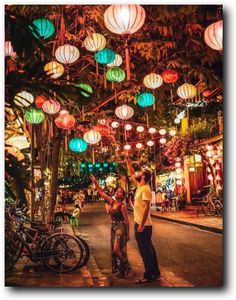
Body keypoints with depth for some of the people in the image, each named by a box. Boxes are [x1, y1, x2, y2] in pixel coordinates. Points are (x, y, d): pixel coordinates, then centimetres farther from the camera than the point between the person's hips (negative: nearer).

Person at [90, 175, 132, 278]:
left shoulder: (122, 206, -16)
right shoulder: (112, 201, 2)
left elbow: (127, 221, -13)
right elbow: (101, 192, 5)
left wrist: (127, 234, -12)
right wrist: (95, 183, -4)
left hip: (121, 227, -7)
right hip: (113, 227, 7)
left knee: (117, 249, -10)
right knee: (114, 250, 12)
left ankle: (126, 268, 7)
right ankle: (119, 268, 26)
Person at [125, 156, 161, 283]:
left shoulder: (145, 189, -18)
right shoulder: (140, 186, 9)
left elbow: (146, 208, -23)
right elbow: (132, 175, 25)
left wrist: (141, 225, -25)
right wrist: (128, 163, 22)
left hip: (143, 225, -9)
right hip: (139, 224, 9)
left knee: (145, 250, -1)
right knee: (148, 249, 16)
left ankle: (148, 275, 9)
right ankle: (155, 272, 26)